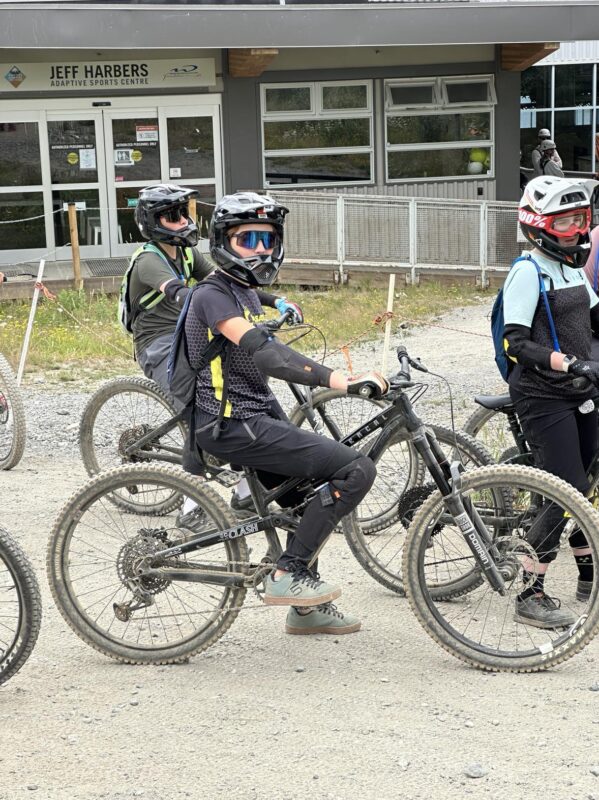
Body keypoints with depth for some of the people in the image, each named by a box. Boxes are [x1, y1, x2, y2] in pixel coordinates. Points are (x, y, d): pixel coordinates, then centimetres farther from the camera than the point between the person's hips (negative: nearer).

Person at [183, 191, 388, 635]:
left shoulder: (245, 292, 16)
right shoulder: (214, 295, -15)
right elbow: (265, 353, -29)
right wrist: (341, 381, -38)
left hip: (256, 416, 10)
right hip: (233, 426, -10)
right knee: (356, 469, -17)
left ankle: (305, 607, 34)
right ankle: (287, 575, -11)